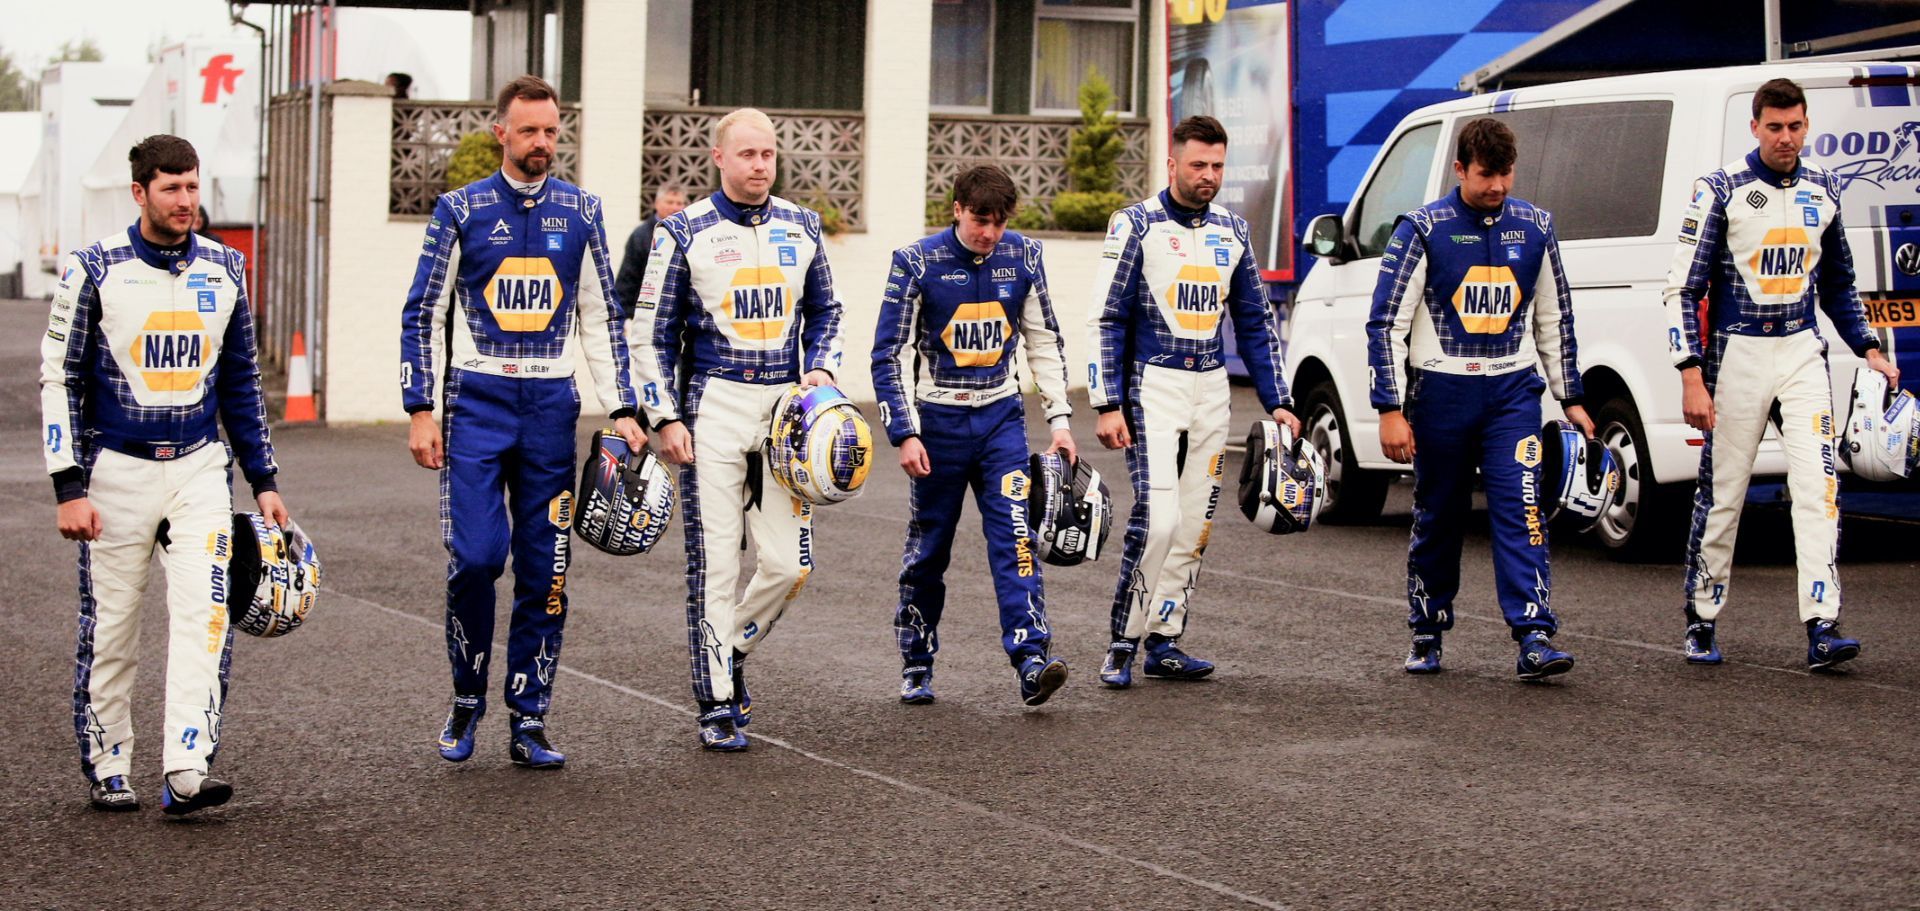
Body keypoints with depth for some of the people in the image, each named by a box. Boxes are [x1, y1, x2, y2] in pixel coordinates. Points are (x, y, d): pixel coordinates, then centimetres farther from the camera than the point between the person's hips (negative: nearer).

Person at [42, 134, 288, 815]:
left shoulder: (223, 269, 7)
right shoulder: (96, 268, -5)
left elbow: (240, 382, 15)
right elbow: (59, 379, -4)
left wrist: (264, 481, 12)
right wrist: (70, 488, -11)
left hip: (199, 470, 2)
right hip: (116, 470, -2)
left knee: (203, 612, -12)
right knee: (110, 628, 3)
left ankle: (186, 771, -14)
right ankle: (107, 770, 17)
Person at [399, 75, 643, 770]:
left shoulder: (580, 211, 8)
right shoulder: (462, 210, 1)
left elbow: (601, 318, 13)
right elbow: (423, 313, 3)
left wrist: (622, 411, 5)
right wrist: (421, 411, -4)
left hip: (551, 404, 2)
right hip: (477, 399, -2)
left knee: (544, 570, 2)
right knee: (474, 556, -13)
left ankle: (528, 723, 10)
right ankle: (468, 698, 9)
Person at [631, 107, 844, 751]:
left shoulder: (801, 227, 10)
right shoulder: (684, 232, -2)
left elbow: (824, 310, 21)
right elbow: (652, 333, 0)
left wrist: (820, 369, 3)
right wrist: (666, 418, -7)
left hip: (785, 405, 4)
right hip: (714, 407, -3)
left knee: (789, 563, 0)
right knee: (715, 564, -3)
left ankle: (729, 649, 27)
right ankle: (717, 705, 8)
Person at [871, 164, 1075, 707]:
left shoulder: (1022, 258, 0)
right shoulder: (917, 263, -9)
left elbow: (1044, 341, 10)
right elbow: (890, 353, -7)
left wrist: (1059, 418, 3)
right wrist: (904, 433, -13)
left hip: (1001, 417, 2)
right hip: (939, 418, -2)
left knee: (1015, 532, -13)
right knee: (928, 547, 7)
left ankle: (1030, 661, -20)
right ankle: (916, 666, 21)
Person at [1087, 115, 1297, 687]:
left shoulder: (1232, 232, 11)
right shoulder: (1137, 225, -5)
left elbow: (1255, 323, 16)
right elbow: (1107, 320, -6)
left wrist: (1276, 402, 9)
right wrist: (1107, 405, -13)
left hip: (1211, 389, 6)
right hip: (1152, 385, -6)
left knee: (1194, 524, 6)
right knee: (1157, 518, -15)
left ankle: (1164, 641, 14)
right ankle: (1122, 645, -5)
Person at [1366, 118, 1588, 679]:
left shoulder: (1534, 228, 6)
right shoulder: (1424, 229, -5)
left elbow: (1554, 320, 16)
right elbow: (1386, 323, -6)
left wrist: (1570, 399, 14)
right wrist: (1391, 410, -11)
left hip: (1513, 391, 2)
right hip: (1441, 391, -2)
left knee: (1521, 509, -11)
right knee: (1438, 518, 8)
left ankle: (1535, 638, -15)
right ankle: (1427, 637, 24)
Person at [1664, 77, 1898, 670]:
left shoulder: (1823, 192, 9)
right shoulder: (1721, 190, -6)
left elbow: (1838, 284, 22)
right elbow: (1683, 289, -7)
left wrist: (1868, 349, 11)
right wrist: (1692, 375, -15)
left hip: (1802, 353, 3)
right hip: (1736, 354, -3)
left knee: (1818, 486, -9)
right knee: (1721, 494, 3)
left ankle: (1822, 628, -13)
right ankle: (1701, 623, 17)